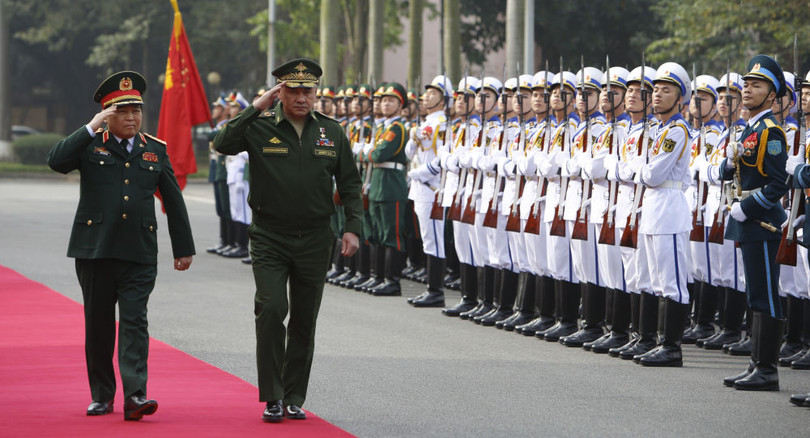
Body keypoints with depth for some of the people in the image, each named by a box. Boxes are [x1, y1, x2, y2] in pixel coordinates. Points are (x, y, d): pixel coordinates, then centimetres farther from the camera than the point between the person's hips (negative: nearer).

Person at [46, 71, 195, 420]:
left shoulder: (155, 150, 11)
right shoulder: (91, 145, 3)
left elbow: (174, 200, 14)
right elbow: (56, 161, -16)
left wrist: (184, 248, 13)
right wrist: (92, 128, -17)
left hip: (139, 254, 0)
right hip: (95, 250, 0)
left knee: (134, 322, -9)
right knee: (98, 324, 7)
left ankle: (135, 396, -17)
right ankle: (101, 395, 19)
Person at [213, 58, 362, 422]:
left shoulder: (331, 132, 6)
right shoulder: (260, 127, -3)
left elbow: (349, 184, 10)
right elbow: (223, 144, -21)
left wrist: (352, 227, 0)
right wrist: (256, 108, -21)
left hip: (314, 240, 3)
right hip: (269, 238, -3)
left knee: (304, 320, 7)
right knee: (271, 309, -15)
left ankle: (294, 398, 16)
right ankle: (272, 398, -7)